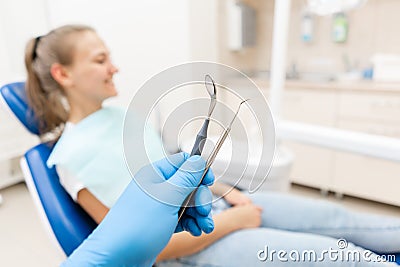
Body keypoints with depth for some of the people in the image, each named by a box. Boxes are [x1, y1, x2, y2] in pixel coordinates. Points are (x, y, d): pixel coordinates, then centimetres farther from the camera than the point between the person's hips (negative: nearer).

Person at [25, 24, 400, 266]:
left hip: (210, 203, 7)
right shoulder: (73, 156, -17)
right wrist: (235, 220, -16)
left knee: (336, 217, 6)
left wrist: (227, 192, 0)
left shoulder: (118, 114, 5)